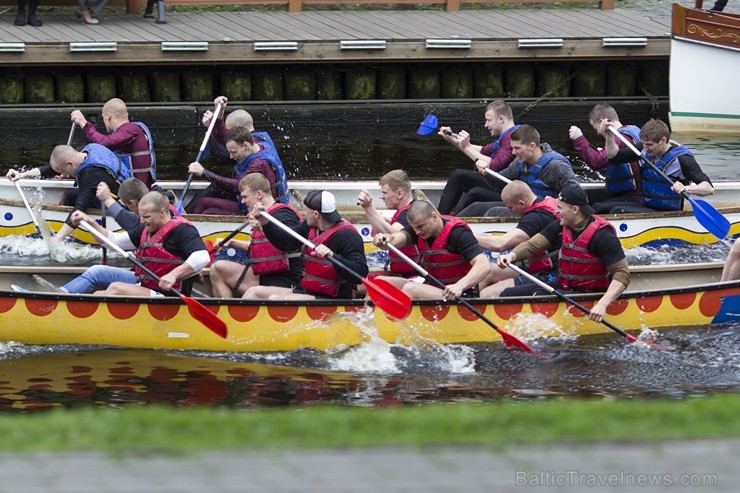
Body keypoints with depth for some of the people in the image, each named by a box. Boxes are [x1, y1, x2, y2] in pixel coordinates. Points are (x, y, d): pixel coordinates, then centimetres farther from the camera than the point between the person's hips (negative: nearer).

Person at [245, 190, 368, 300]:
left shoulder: (347, 235, -19)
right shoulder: (310, 227, 8)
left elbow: (361, 272, -28)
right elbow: (284, 242, 22)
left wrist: (332, 256, -42)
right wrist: (265, 222, 9)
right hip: (305, 291, 9)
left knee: (275, 300, -26)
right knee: (254, 292, 3)